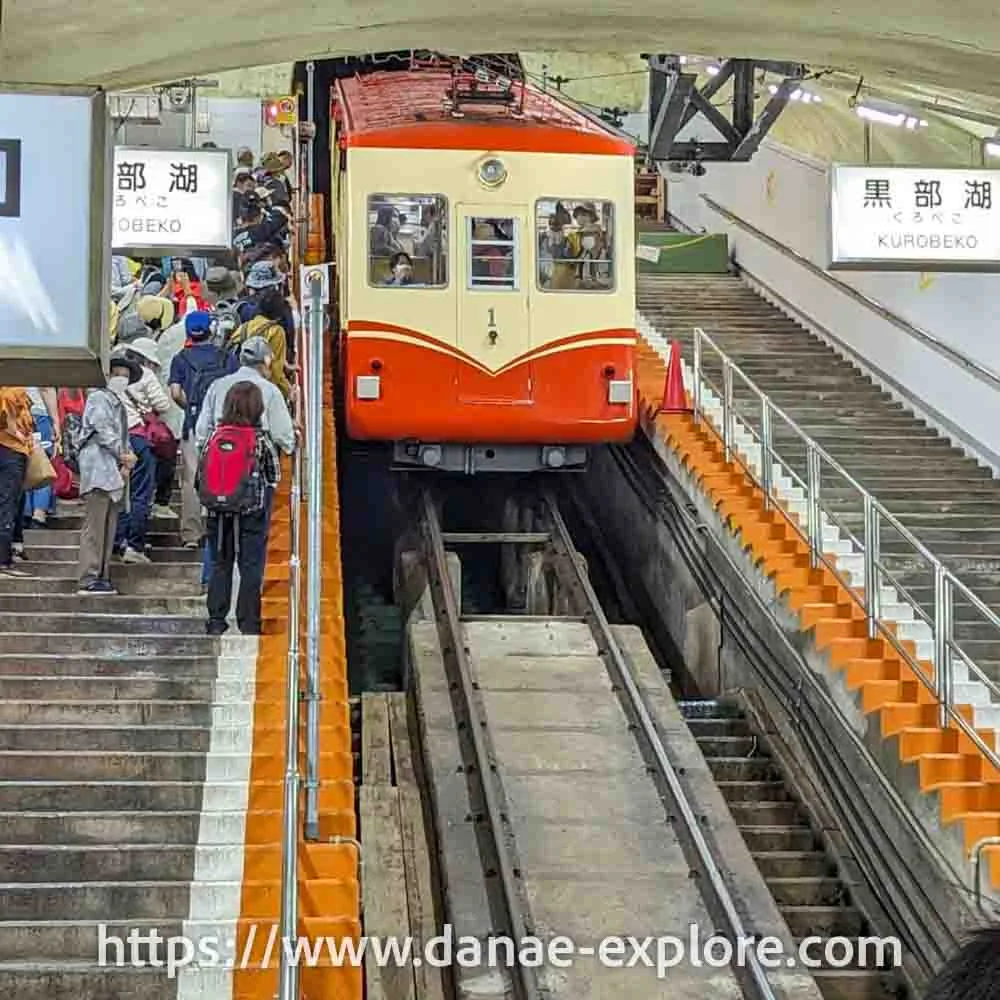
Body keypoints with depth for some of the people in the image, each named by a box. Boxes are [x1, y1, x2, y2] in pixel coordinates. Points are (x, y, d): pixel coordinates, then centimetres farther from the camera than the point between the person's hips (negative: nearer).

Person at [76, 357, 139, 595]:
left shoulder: (119, 405, 25)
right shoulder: (98, 398, -1)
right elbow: (103, 431, -11)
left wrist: (126, 463, 5)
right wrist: (123, 455, -9)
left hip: (116, 471, 9)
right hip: (98, 470, -9)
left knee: (109, 528, 7)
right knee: (94, 526, -11)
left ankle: (102, 577, 8)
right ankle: (88, 580, -13)